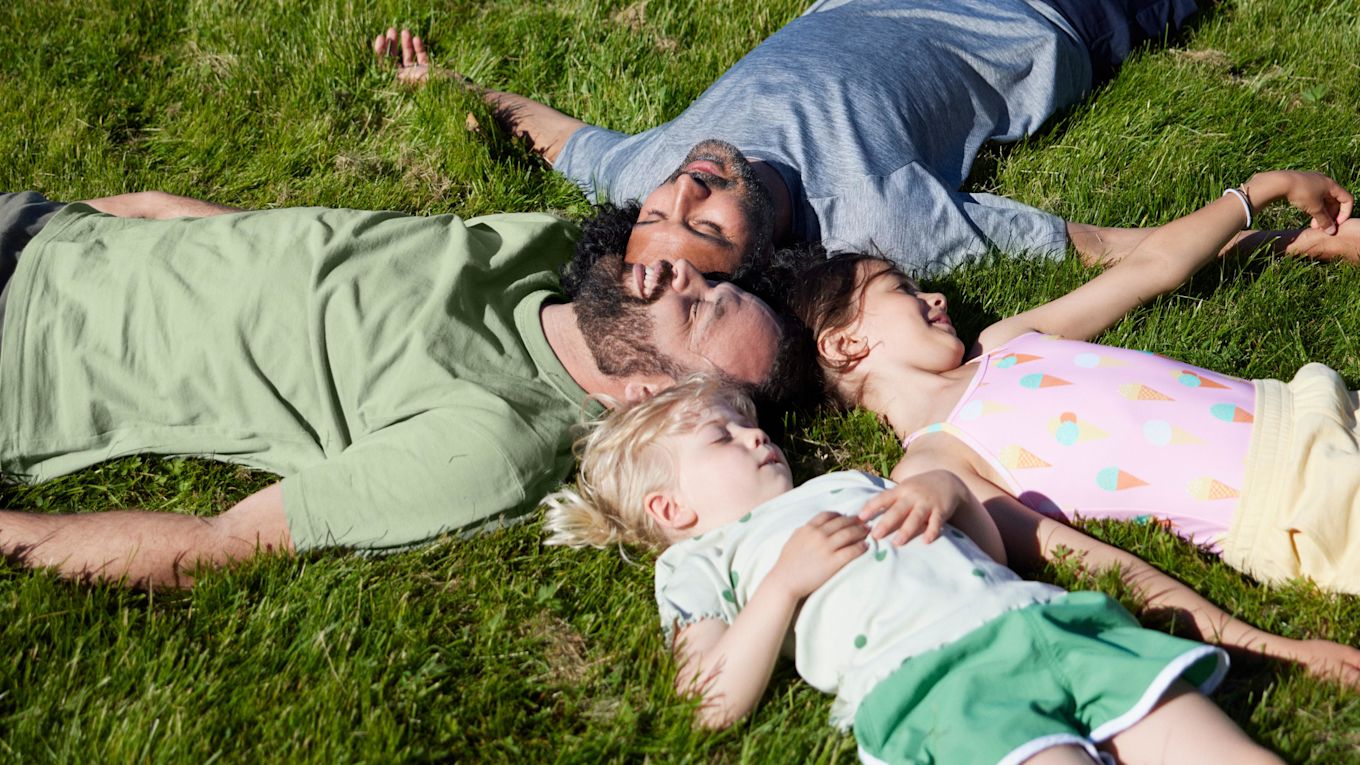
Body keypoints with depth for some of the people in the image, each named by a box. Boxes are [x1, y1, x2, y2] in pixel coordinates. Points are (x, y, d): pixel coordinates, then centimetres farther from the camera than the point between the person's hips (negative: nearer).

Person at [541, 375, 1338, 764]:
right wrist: (785, 582, -2)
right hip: (923, 671, -6)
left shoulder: (849, 484, 38)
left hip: (1035, 611, 7)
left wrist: (948, 490, 15)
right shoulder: (700, 561, 22)